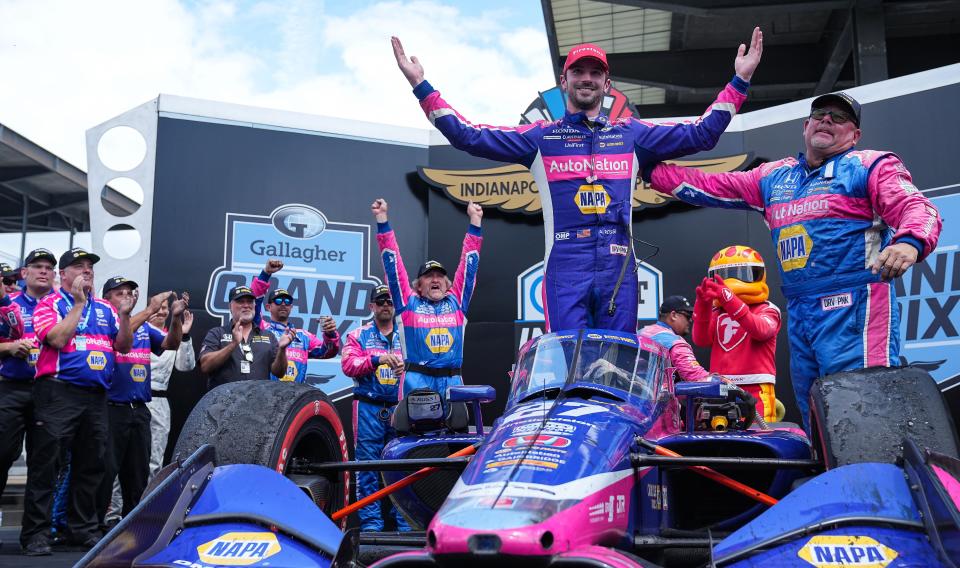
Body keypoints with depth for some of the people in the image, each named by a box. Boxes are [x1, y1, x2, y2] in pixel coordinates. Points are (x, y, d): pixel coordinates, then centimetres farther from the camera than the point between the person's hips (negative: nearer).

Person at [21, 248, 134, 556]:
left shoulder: (106, 308, 16)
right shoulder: (50, 304, 2)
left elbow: (124, 346, 11)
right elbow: (58, 339, -14)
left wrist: (124, 315, -4)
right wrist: (79, 303, -11)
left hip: (96, 396, 5)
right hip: (58, 392, -5)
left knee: (90, 465, 10)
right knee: (45, 464, -5)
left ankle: (82, 529, 21)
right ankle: (35, 533, 1)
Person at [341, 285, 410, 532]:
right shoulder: (358, 335, 11)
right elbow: (348, 364, -4)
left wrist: (407, 367, -17)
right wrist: (376, 359, -18)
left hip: (400, 409, 1)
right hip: (368, 409, -1)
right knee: (368, 465, 0)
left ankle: (405, 521, 8)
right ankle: (370, 521, 7)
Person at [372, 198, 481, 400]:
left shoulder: (456, 302, 15)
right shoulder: (409, 303, 11)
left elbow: (468, 265, 17)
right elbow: (393, 264, 10)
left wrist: (475, 221, 18)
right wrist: (382, 219, 9)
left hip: (452, 382, 2)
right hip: (417, 381, -2)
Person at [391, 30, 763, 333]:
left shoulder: (632, 135, 19)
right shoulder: (540, 138, 14)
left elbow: (699, 134, 17)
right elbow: (469, 136, 9)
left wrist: (739, 81, 12)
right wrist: (421, 86, 5)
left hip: (618, 267, 2)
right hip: (564, 269, -2)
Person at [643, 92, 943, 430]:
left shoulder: (871, 165, 6)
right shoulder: (774, 177, 23)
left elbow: (918, 208, -8)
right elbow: (709, 187, 28)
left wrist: (909, 243, -30)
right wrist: (651, 171, 24)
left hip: (854, 306, -7)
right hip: (799, 313, 7)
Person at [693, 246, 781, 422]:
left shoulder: (766, 309, 6)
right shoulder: (716, 313, 19)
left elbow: (760, 330, -17)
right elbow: (701, 340, 2)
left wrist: (731, 301, -31)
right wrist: (703, 306, -14)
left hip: (756, 389, -4)